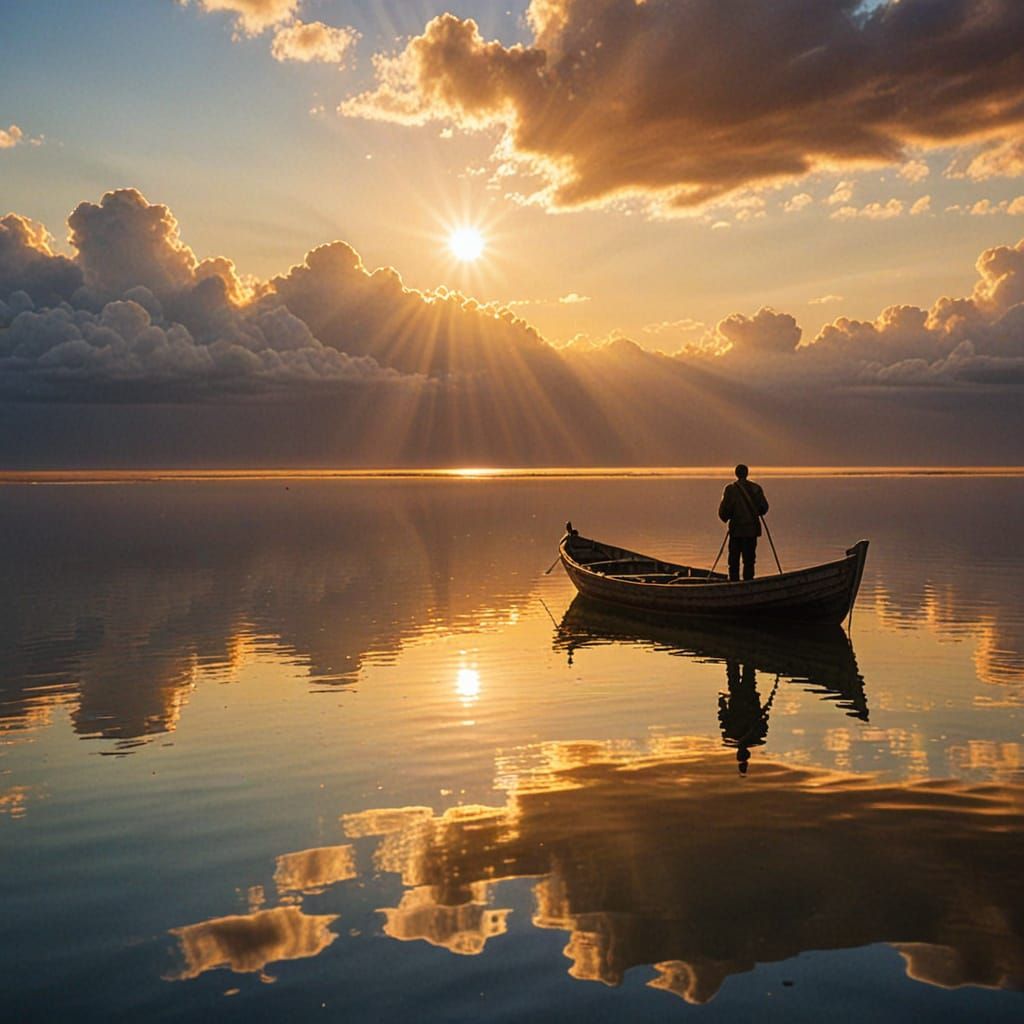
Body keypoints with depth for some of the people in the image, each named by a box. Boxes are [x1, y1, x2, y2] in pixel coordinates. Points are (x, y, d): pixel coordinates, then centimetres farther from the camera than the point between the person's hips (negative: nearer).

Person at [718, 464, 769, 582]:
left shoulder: (730, 489, -5)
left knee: (734, 559, 6)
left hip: (736, 529, -1)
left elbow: (723, 510, -9)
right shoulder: (756, 488, 0)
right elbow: (764, 508, 1)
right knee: (749, 559, 5)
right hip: (752, 529, 1)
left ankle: (734, 582, 3)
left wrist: (725, 518, 12)